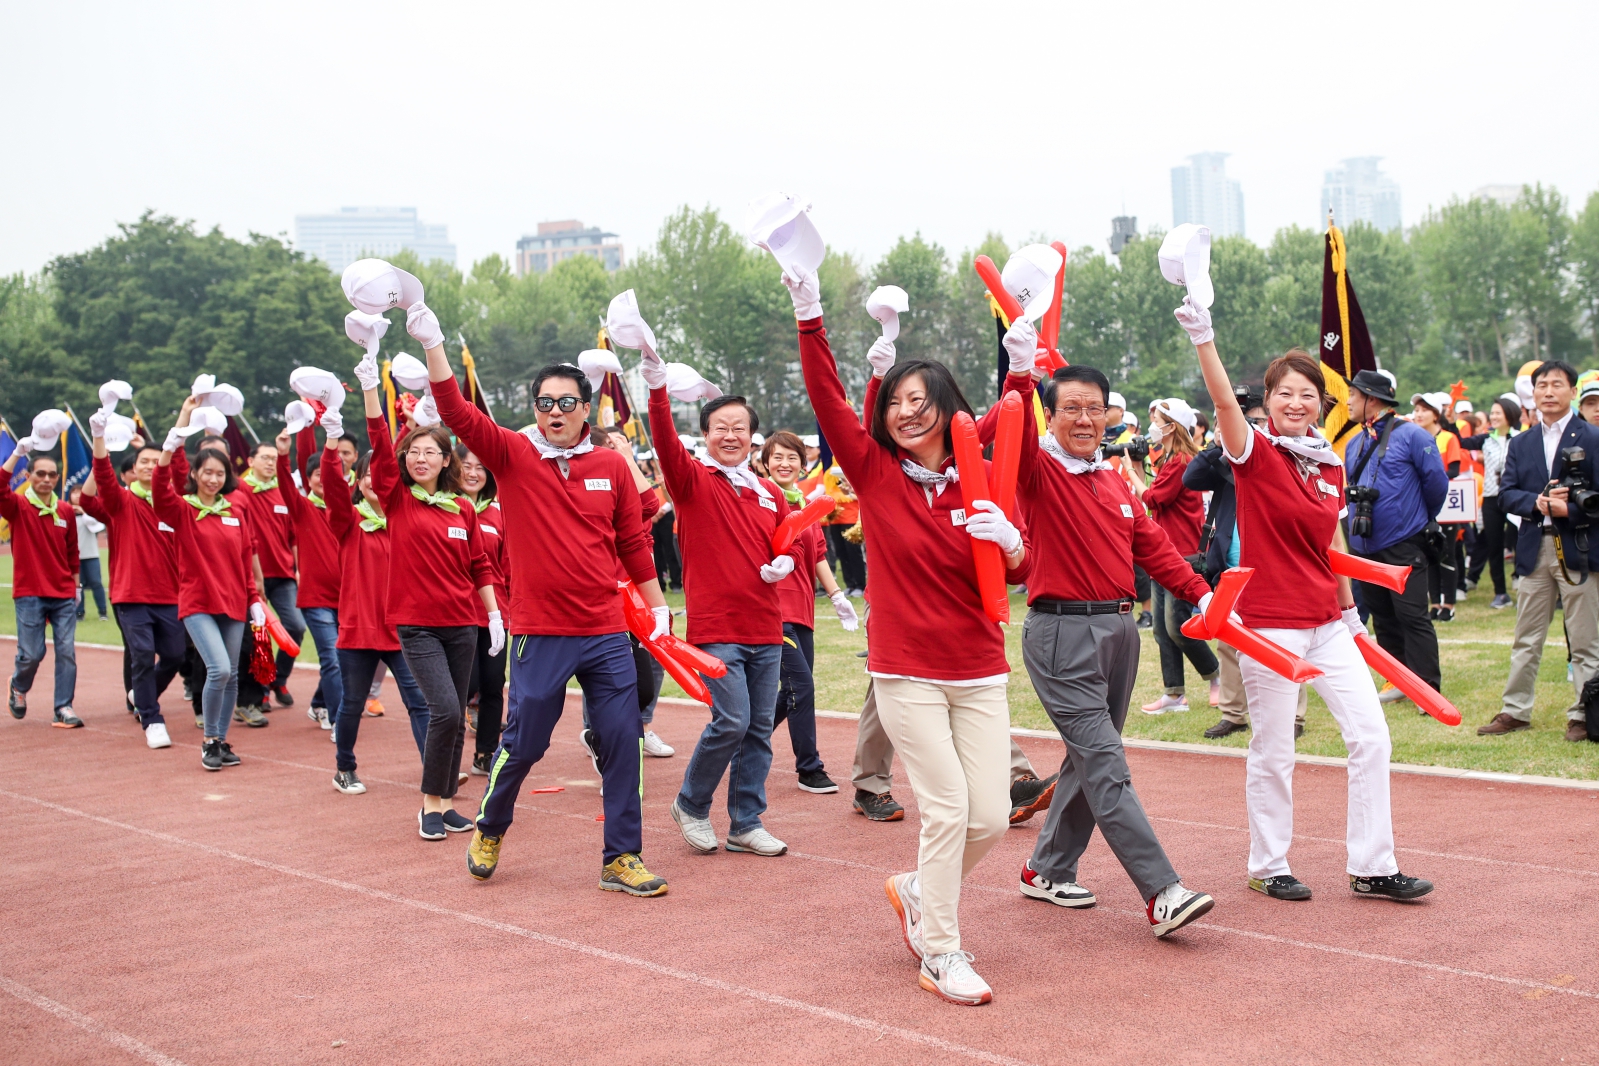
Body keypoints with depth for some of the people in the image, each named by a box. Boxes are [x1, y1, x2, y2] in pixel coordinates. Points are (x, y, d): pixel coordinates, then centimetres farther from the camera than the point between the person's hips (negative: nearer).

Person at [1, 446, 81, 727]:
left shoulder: (65, 510, 8)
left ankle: (64, 709, 4)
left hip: (64, 595, 3)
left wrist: (75, 583, 16)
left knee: (67, 651, -3)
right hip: (29, 594, -3)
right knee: (31, 653, -3)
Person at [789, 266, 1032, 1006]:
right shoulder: (875, 472, -1)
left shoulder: (981, 482, 3)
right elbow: (827, 400, -13)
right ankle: (940, 955, 6)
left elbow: (1020, 576, 0)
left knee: (990, 817, 1)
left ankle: (917, 890, 30)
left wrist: (1011, 542, -22)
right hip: (905, 673, -3)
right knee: (947, 808, -9)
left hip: (978, 674, 3)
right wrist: (809, 316, -22)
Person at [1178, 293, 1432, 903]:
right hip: (1269, 622, -6)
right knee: (1273, 751, 3)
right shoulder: (1256, 453, -9)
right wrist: (1202, 338, -41)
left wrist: (1349, 606, 22)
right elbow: (1224, 401, -27)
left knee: (1371, 734, 3)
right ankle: (1268, 867, 19)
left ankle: (1372, 866, 12)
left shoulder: (1331, 466, 9)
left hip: (1326, 623, 6)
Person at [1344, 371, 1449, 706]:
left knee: (1413, 616, -7)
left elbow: (1437, 481, -6)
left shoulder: (1411, 434, -8)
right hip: (1365, 546, 7)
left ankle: (1429, 688, -2)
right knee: (1383, 618, 11)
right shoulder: (1355, 443, 11)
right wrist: (1357, 526, 15)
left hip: (1404, 546, -7)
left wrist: (1421, 517, 6)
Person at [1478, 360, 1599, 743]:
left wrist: (1567, 509, -19)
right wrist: (1537, 503, -14)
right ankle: (1515, 710, 17)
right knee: (1526, 639, 10)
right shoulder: (1520, 444, 12)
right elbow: (1506, 493, 3)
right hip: (1534, 550, 4)